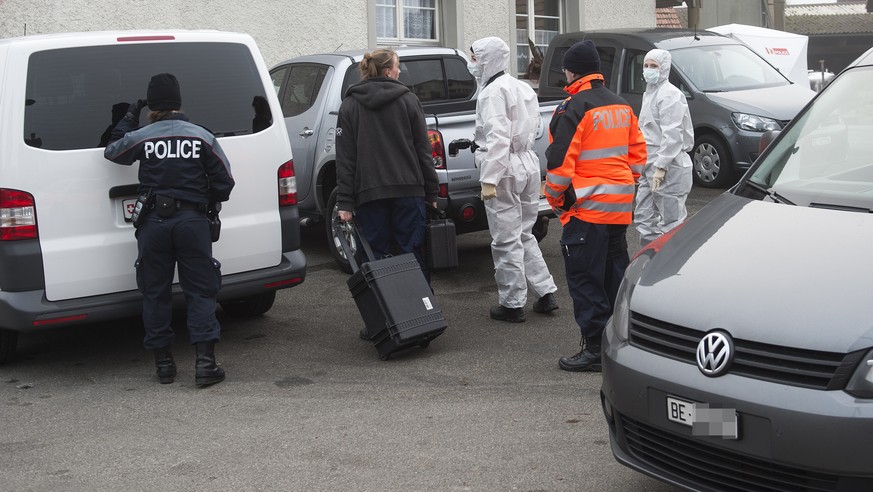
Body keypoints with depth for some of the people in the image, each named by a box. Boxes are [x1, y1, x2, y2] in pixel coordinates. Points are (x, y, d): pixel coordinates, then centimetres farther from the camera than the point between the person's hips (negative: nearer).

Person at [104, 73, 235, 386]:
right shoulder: (202, 137, -1)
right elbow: (224, 183, 2)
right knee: (200, 291, 4)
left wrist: (129, 119, 26)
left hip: (153, 223, 0)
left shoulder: (140, 138, -3)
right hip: (192, 221, 0)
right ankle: (205, 361, -4)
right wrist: (209, 203, 21)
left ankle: (163, 363, 15)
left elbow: (112, 151, 18)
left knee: (155, 293, 11)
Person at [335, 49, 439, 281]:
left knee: (377, 256, 5)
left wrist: (344, 202, -1)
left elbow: (345, 158, -1)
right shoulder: (408, 101, 2)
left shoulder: (349, 106, 4)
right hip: (408, 190, 0)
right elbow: (423, 151, 2)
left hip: (369, 193, 0)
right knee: (413, 253, 6)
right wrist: (431, 192, 7)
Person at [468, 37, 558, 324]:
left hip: (504, 170, -9)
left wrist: (488, 179, -25)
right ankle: (546, 292, 18)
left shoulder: (493, 92, -15)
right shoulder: (522, 88, 15)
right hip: (529, 164, 9)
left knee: (506, 241, 0)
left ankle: (512, 304, 7)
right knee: (524, 235, 19)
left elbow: (497, 138, -23)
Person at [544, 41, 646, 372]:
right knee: (615, 272, 16)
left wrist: (554, 199, -1)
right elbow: (637, 154, 17)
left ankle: (595, 348, -2)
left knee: (584, 278, -2)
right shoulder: (622, 106, 12)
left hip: (586, 208, -8)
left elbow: (560, 163, -15)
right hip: (620, 207, 8)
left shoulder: (573, 110, -13)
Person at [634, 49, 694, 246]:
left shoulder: (669, 95, -12)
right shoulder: (650, 93, 18)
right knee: (644, 216, 15)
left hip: (668, 167, -10)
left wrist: (661, 166, -24)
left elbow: (672, 134, -20)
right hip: (650, 165, 10)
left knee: (671, 221, -6)